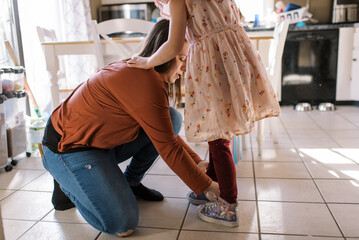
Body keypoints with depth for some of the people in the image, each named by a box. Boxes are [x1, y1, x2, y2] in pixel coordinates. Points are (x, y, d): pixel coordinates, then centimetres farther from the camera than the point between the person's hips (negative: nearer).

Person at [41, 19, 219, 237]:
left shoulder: (138, 70, 4)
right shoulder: (146, 82, -27)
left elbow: (165, 132, 9)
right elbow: (167, 147, -24)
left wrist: (198, 163, 4)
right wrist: (207, 185, -16)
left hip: (104, 142, 9)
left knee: (173, 119, -3)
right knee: (123, 225, -19)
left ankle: (130, 182, 10)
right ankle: (69, 185, 7)